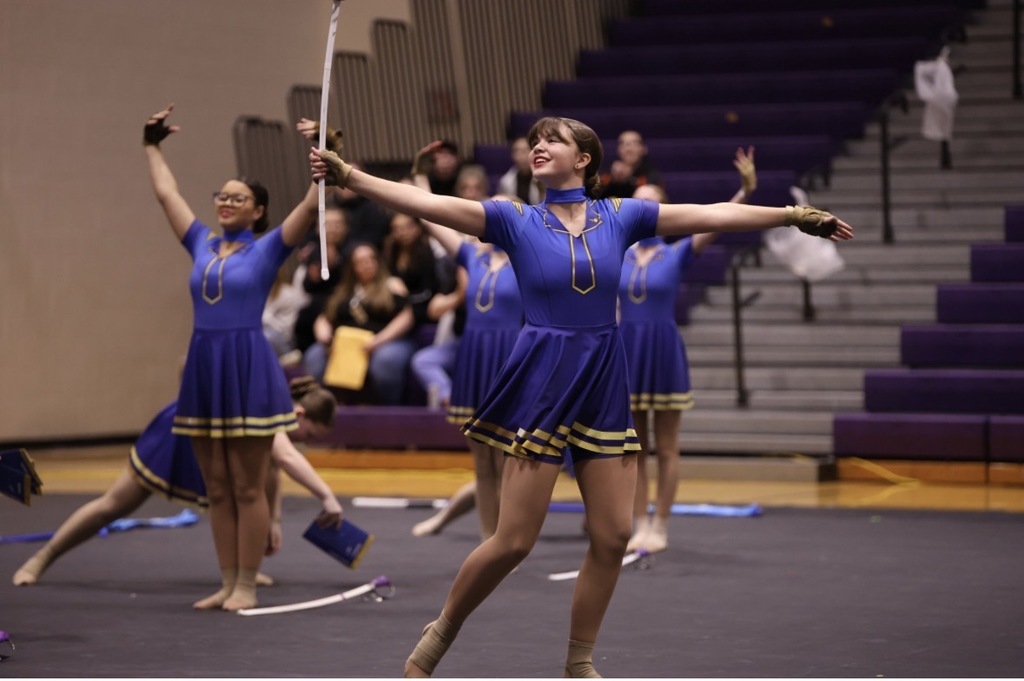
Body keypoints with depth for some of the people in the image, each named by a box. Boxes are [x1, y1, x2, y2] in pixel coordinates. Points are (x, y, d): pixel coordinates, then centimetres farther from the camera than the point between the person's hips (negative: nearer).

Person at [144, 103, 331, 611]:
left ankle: (247, 586, 3)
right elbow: (166, 194, 21)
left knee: (248, 488, -1)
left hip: (248, 367, -6)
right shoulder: (202, 244, 12)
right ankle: (227, 583, 15)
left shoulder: (267, 248, -1)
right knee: (217, 489, 9)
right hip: (203, 366, 6)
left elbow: (310, 206, -11)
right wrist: (152, 146, 27)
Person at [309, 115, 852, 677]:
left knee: (614, 535, 1)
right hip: (541, 382, -3)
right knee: (514, 540, -6)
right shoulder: (516, 220, -1)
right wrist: (347, 176, -22)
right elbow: (425, 203, -11)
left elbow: (712, 214, 3)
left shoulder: (620, 216, 5)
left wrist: (795, 216, 1)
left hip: (603, 383, 3)